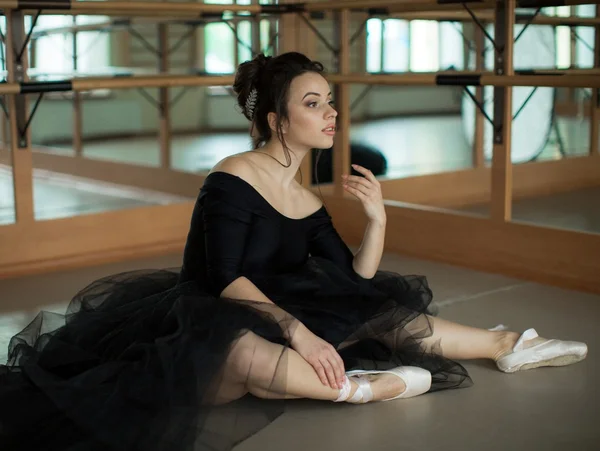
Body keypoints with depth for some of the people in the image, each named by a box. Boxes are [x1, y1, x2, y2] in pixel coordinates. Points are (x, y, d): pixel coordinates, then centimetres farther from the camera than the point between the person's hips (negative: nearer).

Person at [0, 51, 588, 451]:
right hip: (207, 323, -8)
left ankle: (507, 346, 10)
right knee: (246, 352, -43)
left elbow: (356, 285, 8)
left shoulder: (308, 205, 13)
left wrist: (377, 221, -6)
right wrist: (296, 330, -29)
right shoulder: (232, 178, -10)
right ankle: (361, 387, -30)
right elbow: (226, 279, -19)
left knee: (390, 316, -2)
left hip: (277, 319, 8)